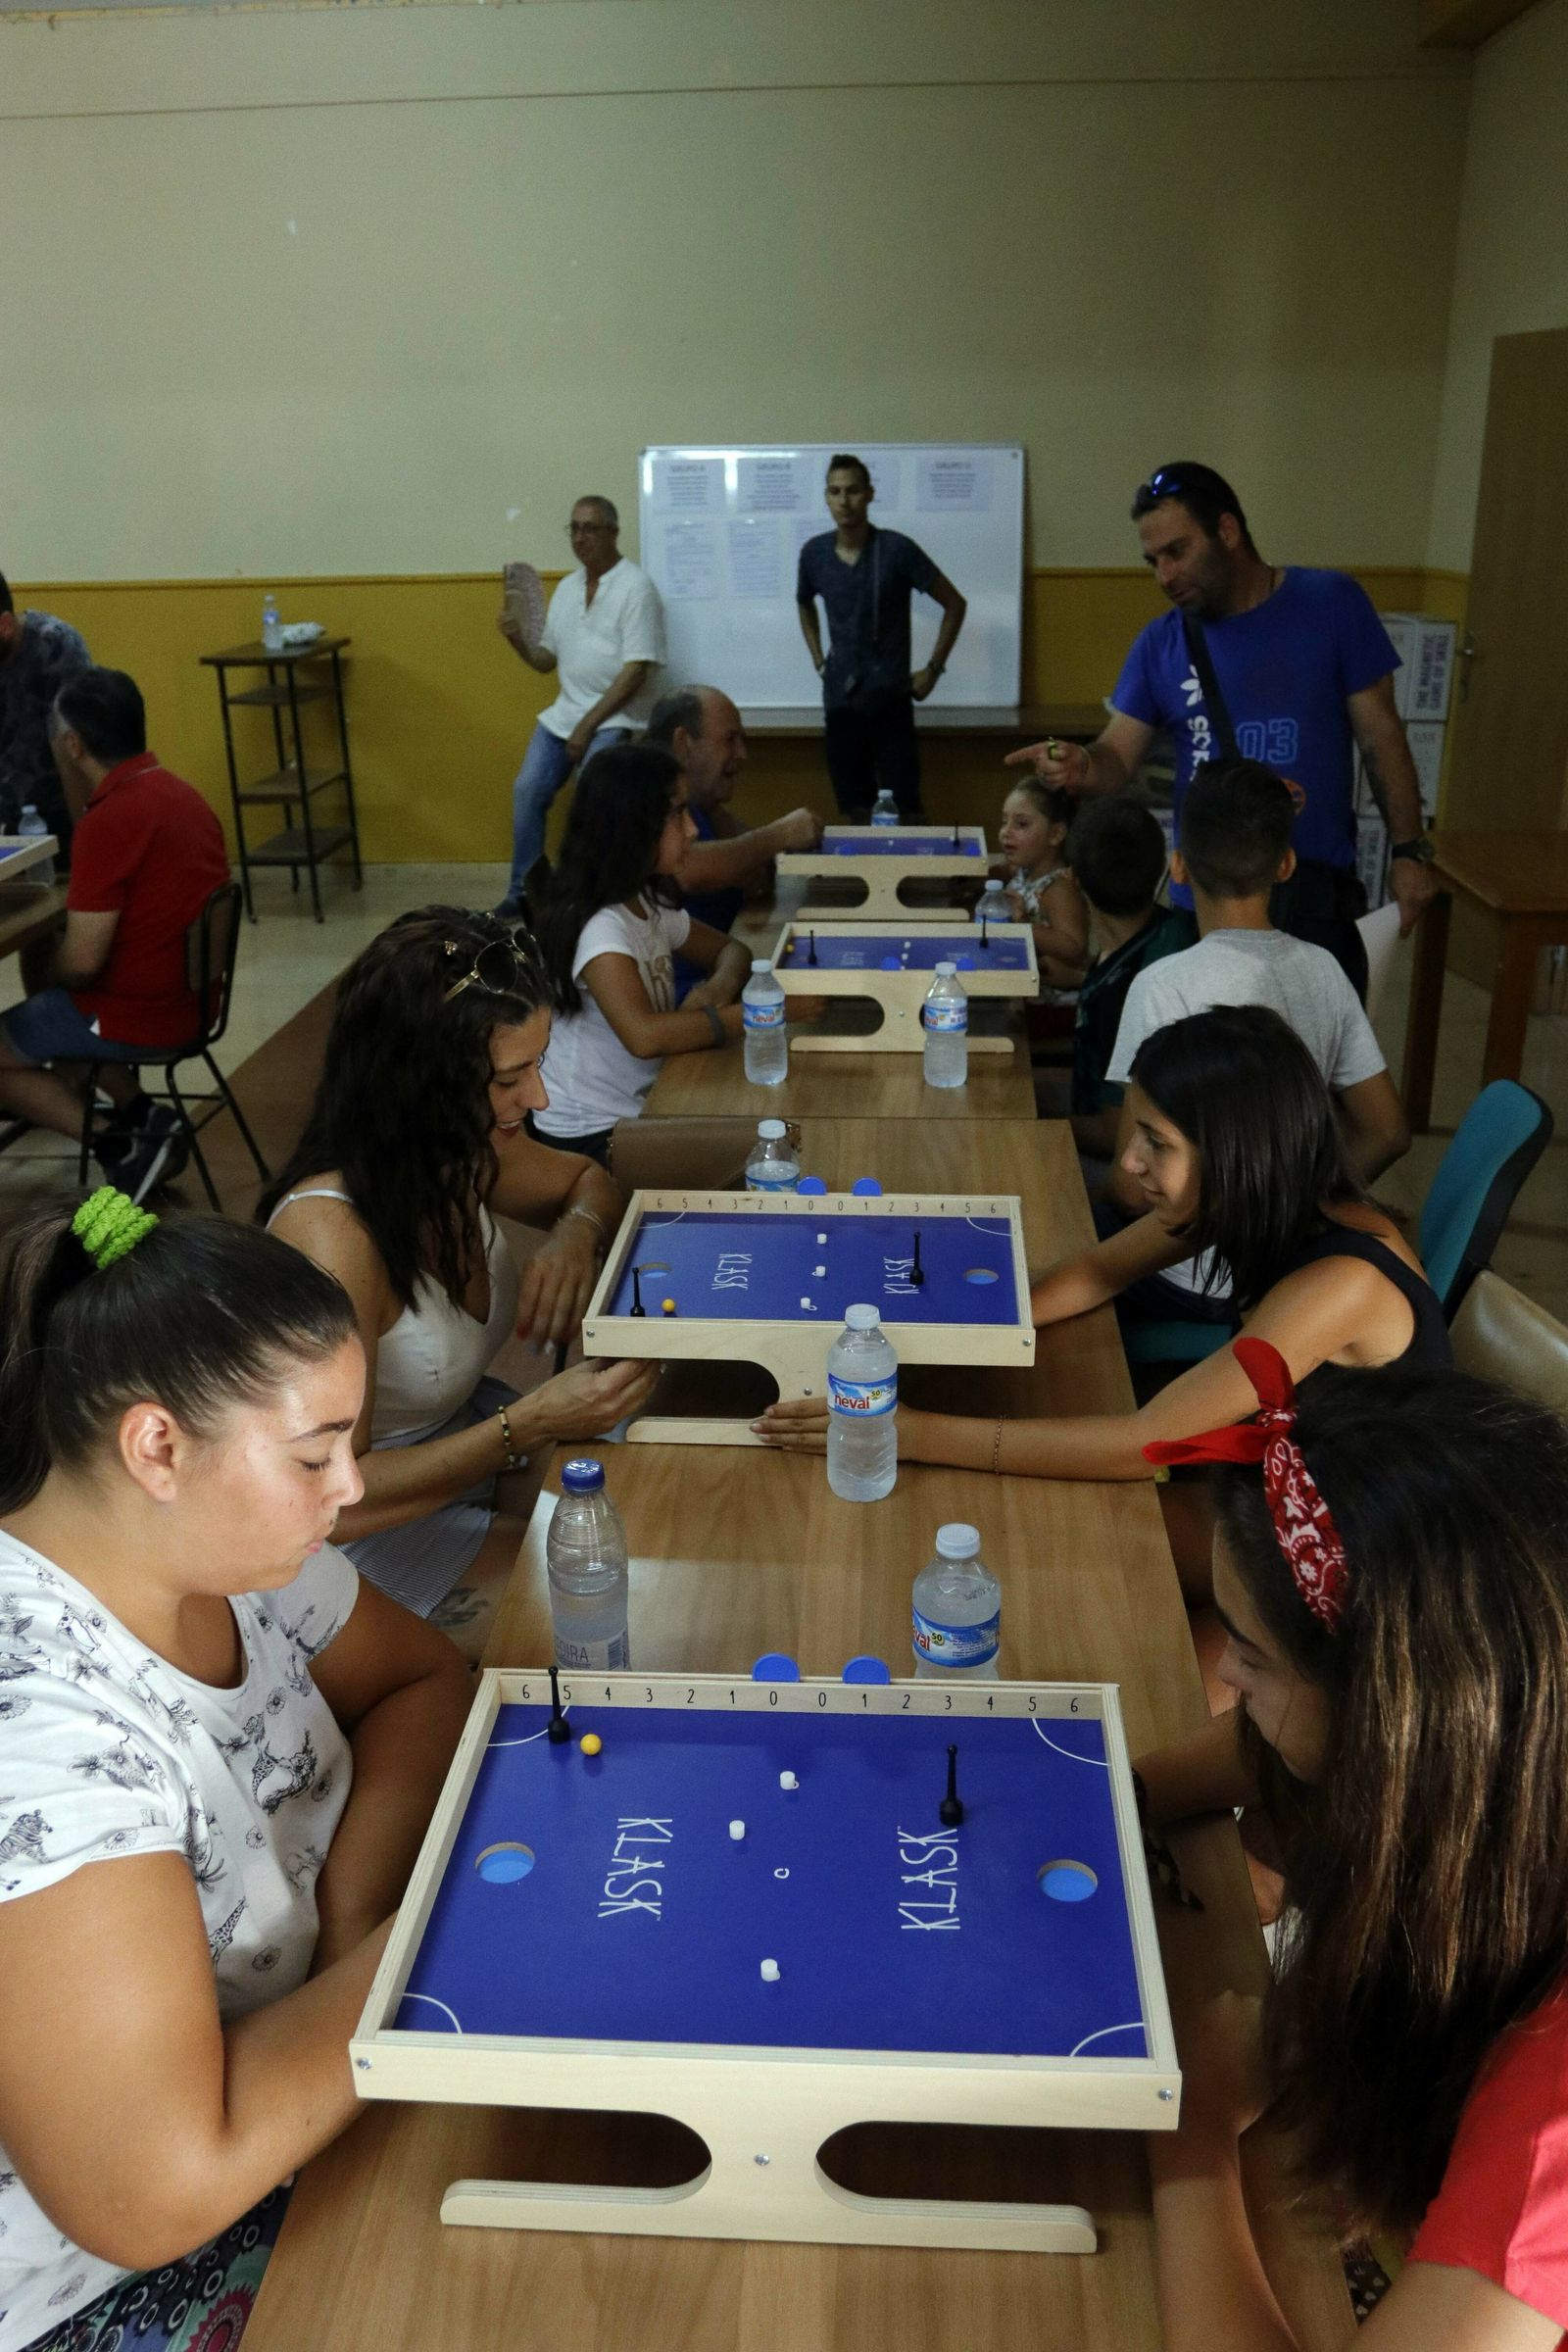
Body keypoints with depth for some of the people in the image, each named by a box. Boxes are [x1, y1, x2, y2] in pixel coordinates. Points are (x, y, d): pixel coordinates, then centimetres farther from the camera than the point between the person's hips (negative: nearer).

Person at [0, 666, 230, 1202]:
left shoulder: (109, 820, -23)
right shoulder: (178, 792, 4)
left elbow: (81, 963, -22)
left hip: (141, 1014, -9)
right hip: (190, 994, 9)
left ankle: (125, 1142, -1)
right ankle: (139, 1115, 15)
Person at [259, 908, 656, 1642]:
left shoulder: (461, 1152, -10)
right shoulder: (330, 1236, -32)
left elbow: (585, 1180, 13)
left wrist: (576, 1233, -11)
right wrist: (528, 1426, -35)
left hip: (465, 1439, 8)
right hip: (370, 1530, -7)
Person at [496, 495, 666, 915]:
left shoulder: (635, 587, -10)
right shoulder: (566, 587, 13)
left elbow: (636, 670, -17)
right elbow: (547, 660, 17)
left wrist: (588, 725, -18)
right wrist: (518, 640, -5)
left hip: (616, 717, -7)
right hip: (565, 711, 7)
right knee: (527, 790, -1)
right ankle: (522, 892, 12)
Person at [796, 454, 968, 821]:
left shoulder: (896, 550, -9)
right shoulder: (814, 553, 3)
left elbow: (954, 604, -1)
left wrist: (933, 669, -3)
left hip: (890, 697, -4)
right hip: (840, 699, 4)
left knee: (903, 810, -4)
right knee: (853, 810, 9)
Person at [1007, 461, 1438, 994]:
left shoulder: (1331, 603, -3)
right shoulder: (1160, 643, 5)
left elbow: (1380, 735, 0)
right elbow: (1118, 757, 1)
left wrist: (1408, 850, -4)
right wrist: (1081, 767, -23)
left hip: (1315, 895, -2)